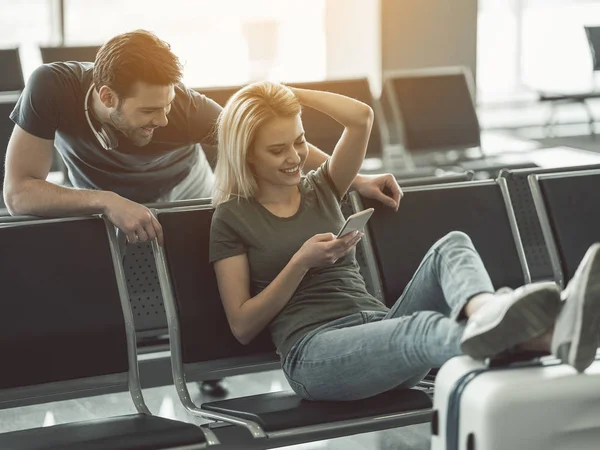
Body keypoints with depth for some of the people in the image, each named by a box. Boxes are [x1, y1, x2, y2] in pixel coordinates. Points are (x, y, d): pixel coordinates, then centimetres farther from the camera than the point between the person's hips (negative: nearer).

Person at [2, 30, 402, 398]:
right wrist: (106, 202, -49)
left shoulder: (183, 105, -34)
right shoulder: (52, 88, -35)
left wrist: (356, 180, -30)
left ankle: (213, 380, 20)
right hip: (104, 215, 0)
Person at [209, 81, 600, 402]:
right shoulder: (232, 218, 9)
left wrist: (289, 93, 11)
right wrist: (301, 262, -7)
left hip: (379, 328, 6)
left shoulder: (321, 190, 22)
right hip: (314, 353, -5)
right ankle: (551, 337, -68)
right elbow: (243, 326, 2)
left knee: (453, 246, -23)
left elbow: (362, 117, 5)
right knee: (422, 327, -37)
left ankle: (485, 320, -61)